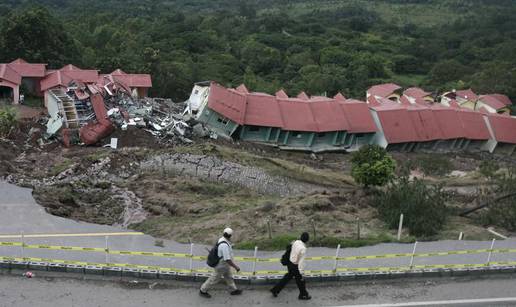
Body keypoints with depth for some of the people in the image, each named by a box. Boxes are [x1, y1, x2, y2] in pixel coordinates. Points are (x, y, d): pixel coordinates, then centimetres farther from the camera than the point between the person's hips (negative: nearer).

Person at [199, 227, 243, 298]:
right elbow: (228, 260, -36)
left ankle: (234, 290, 39)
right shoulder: (224, 245, -37)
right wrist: (236, 267, -26)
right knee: (214, 279, 9)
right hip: (220, 266, -9)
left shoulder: (222, 239, -6)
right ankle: (203, 291, 26)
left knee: (229, 277, 22)